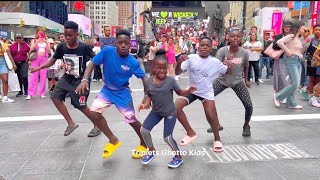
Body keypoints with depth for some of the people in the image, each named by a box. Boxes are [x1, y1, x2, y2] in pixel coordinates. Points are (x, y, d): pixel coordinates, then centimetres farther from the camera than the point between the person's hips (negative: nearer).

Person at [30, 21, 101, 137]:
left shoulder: (84, 47, -19)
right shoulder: (61, 47, -7)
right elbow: (53, 60, 7)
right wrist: (39, 67, 0)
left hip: (80, 80, -5)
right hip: (67, 78, 5)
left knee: (80, 106, -3)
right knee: (55, 97, -6)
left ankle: (97, 125, 19)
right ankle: (71, 124, 7)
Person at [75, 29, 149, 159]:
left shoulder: (133, 62, -21)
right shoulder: (107, 51, -20)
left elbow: (144, 77, -12)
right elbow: (92, 64, -12)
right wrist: (84, 80, -27)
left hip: (122, 92, -2)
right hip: (107, 90, 2)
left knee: (132, 120, -2)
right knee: (94, 112, -13)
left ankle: (143, 144, 28)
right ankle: (113, 140, 6)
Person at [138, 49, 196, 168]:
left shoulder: (171, 80, -17)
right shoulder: (149, 82, -10)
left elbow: (179, 92, -5)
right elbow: (149, 96, 0)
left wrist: (189, 91, -24)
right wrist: (145, 104, -21)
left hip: (170, 113, -4)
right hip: (156, 111, 4)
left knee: (167, 137, -5)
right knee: (143, 130, -2)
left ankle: (179, 157, 22)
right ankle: (152, 151, 25)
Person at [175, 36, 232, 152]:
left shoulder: (215, 62, -9)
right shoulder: (191, 58, -12)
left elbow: (227, 72, 5)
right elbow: (177, 73, -19)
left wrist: (229, 66, -18)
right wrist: (179, 62, -40)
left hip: (207, 92, -1)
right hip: (191, 90, 1)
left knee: (211, 116, -14)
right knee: (176, 106, -19)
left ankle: (217, 139, 17)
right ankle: (191, 133, 1)